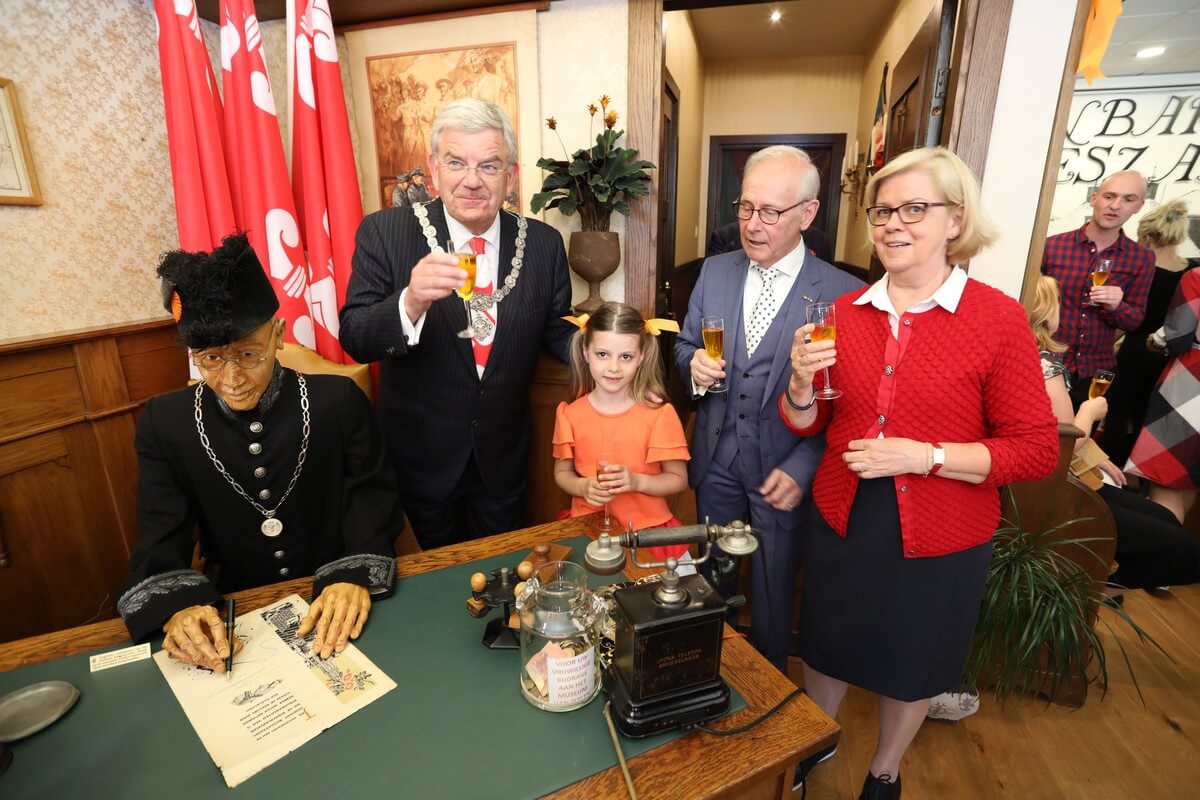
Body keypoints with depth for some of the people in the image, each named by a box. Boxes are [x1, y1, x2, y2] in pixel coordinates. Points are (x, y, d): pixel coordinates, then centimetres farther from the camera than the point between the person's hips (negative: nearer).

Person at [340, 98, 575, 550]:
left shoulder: (543, 243, -7)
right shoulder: (385, 233, -14)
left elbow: (556, 332, 3)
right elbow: (354, 339, -18)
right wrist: (410, 302, -38)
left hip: (504, 456, 2)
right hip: (423, 454, -1)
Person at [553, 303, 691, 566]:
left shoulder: (659, 414, -9)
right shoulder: (570, 414, -2)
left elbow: (678, 479, -2)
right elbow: (562, 472, 8)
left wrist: (638, 481, -19)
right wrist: (583, 487, -13)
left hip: (648, 529, -1)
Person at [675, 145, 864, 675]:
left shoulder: (843, 294, -14)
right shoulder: (715, 272, 0)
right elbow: (686, 346, 9)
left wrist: (800, 470, -17)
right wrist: (694, 364, -14)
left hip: (784, 469, -3)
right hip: (716, 458, 4)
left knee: (772, 591, 16)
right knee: (713, 578, 22)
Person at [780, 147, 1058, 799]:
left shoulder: (999, 317, -13)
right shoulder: (845, 311, -3)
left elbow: (1036, 450, -12)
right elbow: (806, 424, 3)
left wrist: (926, 456, -24)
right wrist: (802, 382, -17)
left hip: (939, 541, -2)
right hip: (842, 522, 3)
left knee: (911, 666, 22)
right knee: (826, 647, 23)